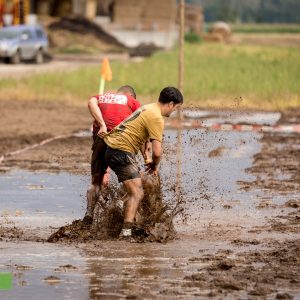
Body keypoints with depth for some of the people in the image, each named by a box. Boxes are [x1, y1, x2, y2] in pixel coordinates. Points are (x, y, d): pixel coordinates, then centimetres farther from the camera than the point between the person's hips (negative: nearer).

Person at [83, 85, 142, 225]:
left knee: (96, 182, 13)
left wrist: (102, 125, -11)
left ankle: (89, 213, -3)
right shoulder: (132, 101, 20)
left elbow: (91, 103, -1)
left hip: (101, 137, 2)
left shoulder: (101, 97, 26)